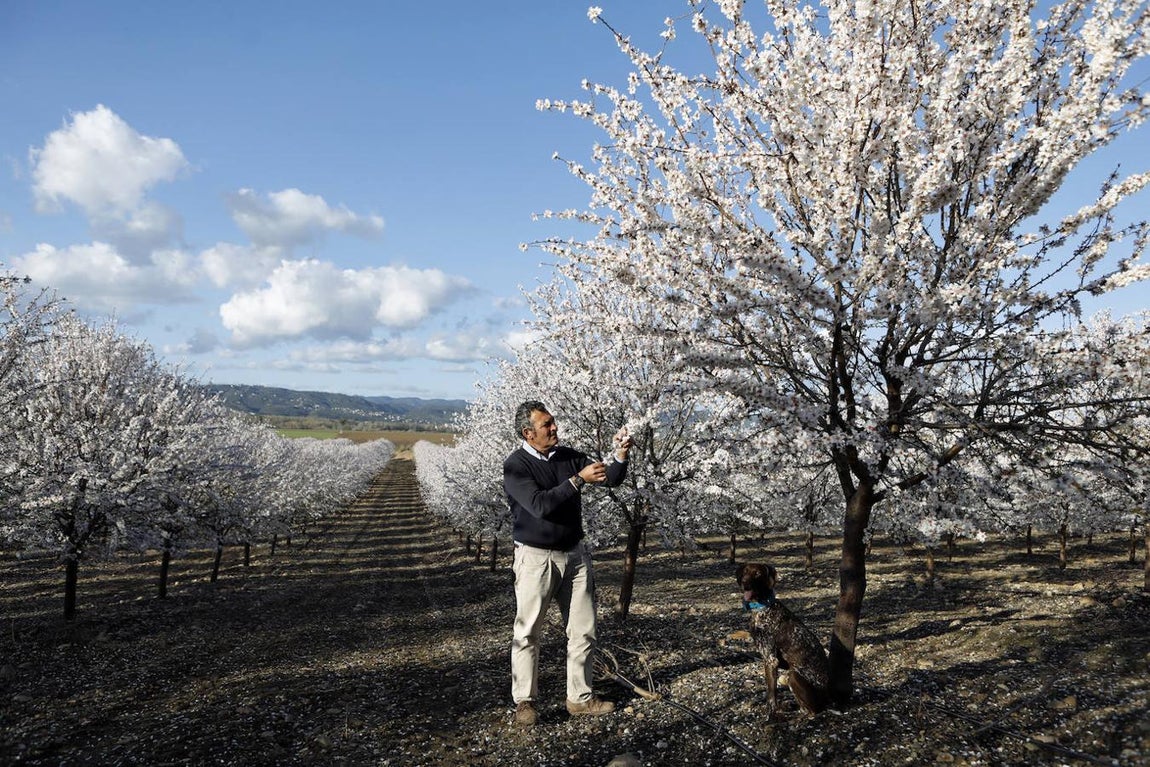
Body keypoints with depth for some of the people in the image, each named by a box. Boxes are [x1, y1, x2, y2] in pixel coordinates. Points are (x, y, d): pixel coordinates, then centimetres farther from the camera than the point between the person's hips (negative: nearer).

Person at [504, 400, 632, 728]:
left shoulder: (568, 456, 3)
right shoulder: (516, 466, -13)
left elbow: (611, 479, 4)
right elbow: (540, 505, -26)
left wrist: (620, 455, -15)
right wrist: (578, 479, -28)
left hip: (575, 554, 5)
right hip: (536, 558, -5)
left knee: (583, 631, 9)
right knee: (527, 633, 2)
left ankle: (580, 697, 21)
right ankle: (524, 702, 15)